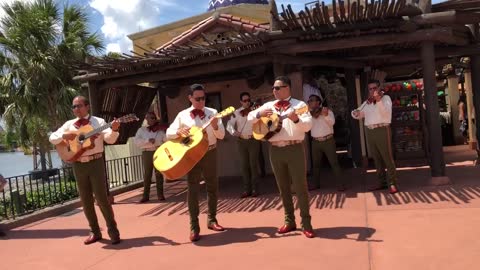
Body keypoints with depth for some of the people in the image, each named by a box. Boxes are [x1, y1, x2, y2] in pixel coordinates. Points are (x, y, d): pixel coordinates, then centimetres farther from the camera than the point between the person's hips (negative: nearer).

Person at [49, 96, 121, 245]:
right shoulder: (69, 124, 11)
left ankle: (113, 231, 6)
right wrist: (64, 136, -10)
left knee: (101, 198, -5)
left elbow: (110, 139, -12)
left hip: (95, 163, -4)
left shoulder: (98, 122, 0)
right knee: (86, 200, 9)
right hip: (78, 165, 4)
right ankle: (95, 232, 21)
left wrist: (114, 130, -33)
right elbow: (52, 138, 10)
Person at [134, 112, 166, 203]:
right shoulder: (142, 130, 8)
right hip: (147, 153, 0)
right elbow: (136, 140, -7)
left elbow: (167, 139, -1)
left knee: (159, 174, 3)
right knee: (147, 174, 0)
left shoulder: (160, 129, 8)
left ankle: (160, 194, 9)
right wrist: (148, 140, -17)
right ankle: (146, 195, 5)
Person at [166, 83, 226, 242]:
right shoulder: (182, 115, 3)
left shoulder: (212, 112, 4)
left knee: (213, 186, 9)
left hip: (209, 153, 2)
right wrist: (179, 131, -18)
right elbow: (169, 133, 2)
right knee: (193, 188, -3)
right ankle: (194, 227, 2)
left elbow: (221, 135, 0)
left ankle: (211, 220, 25)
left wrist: (215, 126, -20)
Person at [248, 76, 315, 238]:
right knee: (283, 187, 11)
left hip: (294, 149, -4)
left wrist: (296, 119, -29)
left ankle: (306, 223, 7)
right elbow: (250, 117, 12)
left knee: (300, 187, -2)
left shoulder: (299, 104, 0)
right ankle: (289, 221, 22)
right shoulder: (268, 105, 14)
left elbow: (308, 125, -10)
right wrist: (259, 113, -8)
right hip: (275, 150, 5)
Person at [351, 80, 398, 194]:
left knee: (387, 158, -6)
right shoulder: (367, 102, 18)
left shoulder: (385, 98, 1)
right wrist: (355, 113, -7)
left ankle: (392, 183, -4)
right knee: (377, 159, 10)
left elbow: (386, 112, -17)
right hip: (370, 132, 6)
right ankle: (382, 182, 17)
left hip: (382, 130, -6)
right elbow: (359, 115, 17)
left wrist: (378, 100, -32)